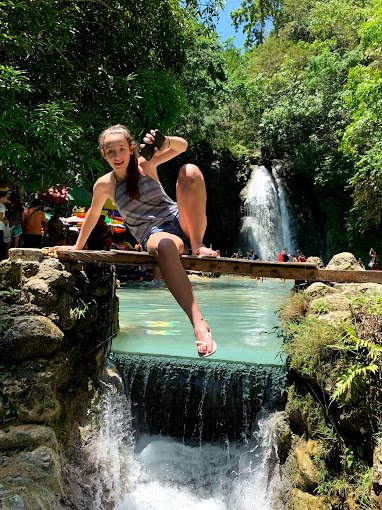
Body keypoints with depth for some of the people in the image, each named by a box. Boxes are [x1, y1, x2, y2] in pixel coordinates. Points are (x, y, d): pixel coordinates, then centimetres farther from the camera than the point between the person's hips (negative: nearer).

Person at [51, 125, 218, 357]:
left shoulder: (145, 164, 4)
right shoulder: (105, 185, 4)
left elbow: (182, 145, -3)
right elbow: (93, 215, 21)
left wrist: (165, 142, -26)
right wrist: (78, 246, 32)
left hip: (180, 220, 2)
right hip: (153, 234, -2)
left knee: (190, 171, -21)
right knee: (165, 245, -44)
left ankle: (198, 244, -23)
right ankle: (198, 323, -55)